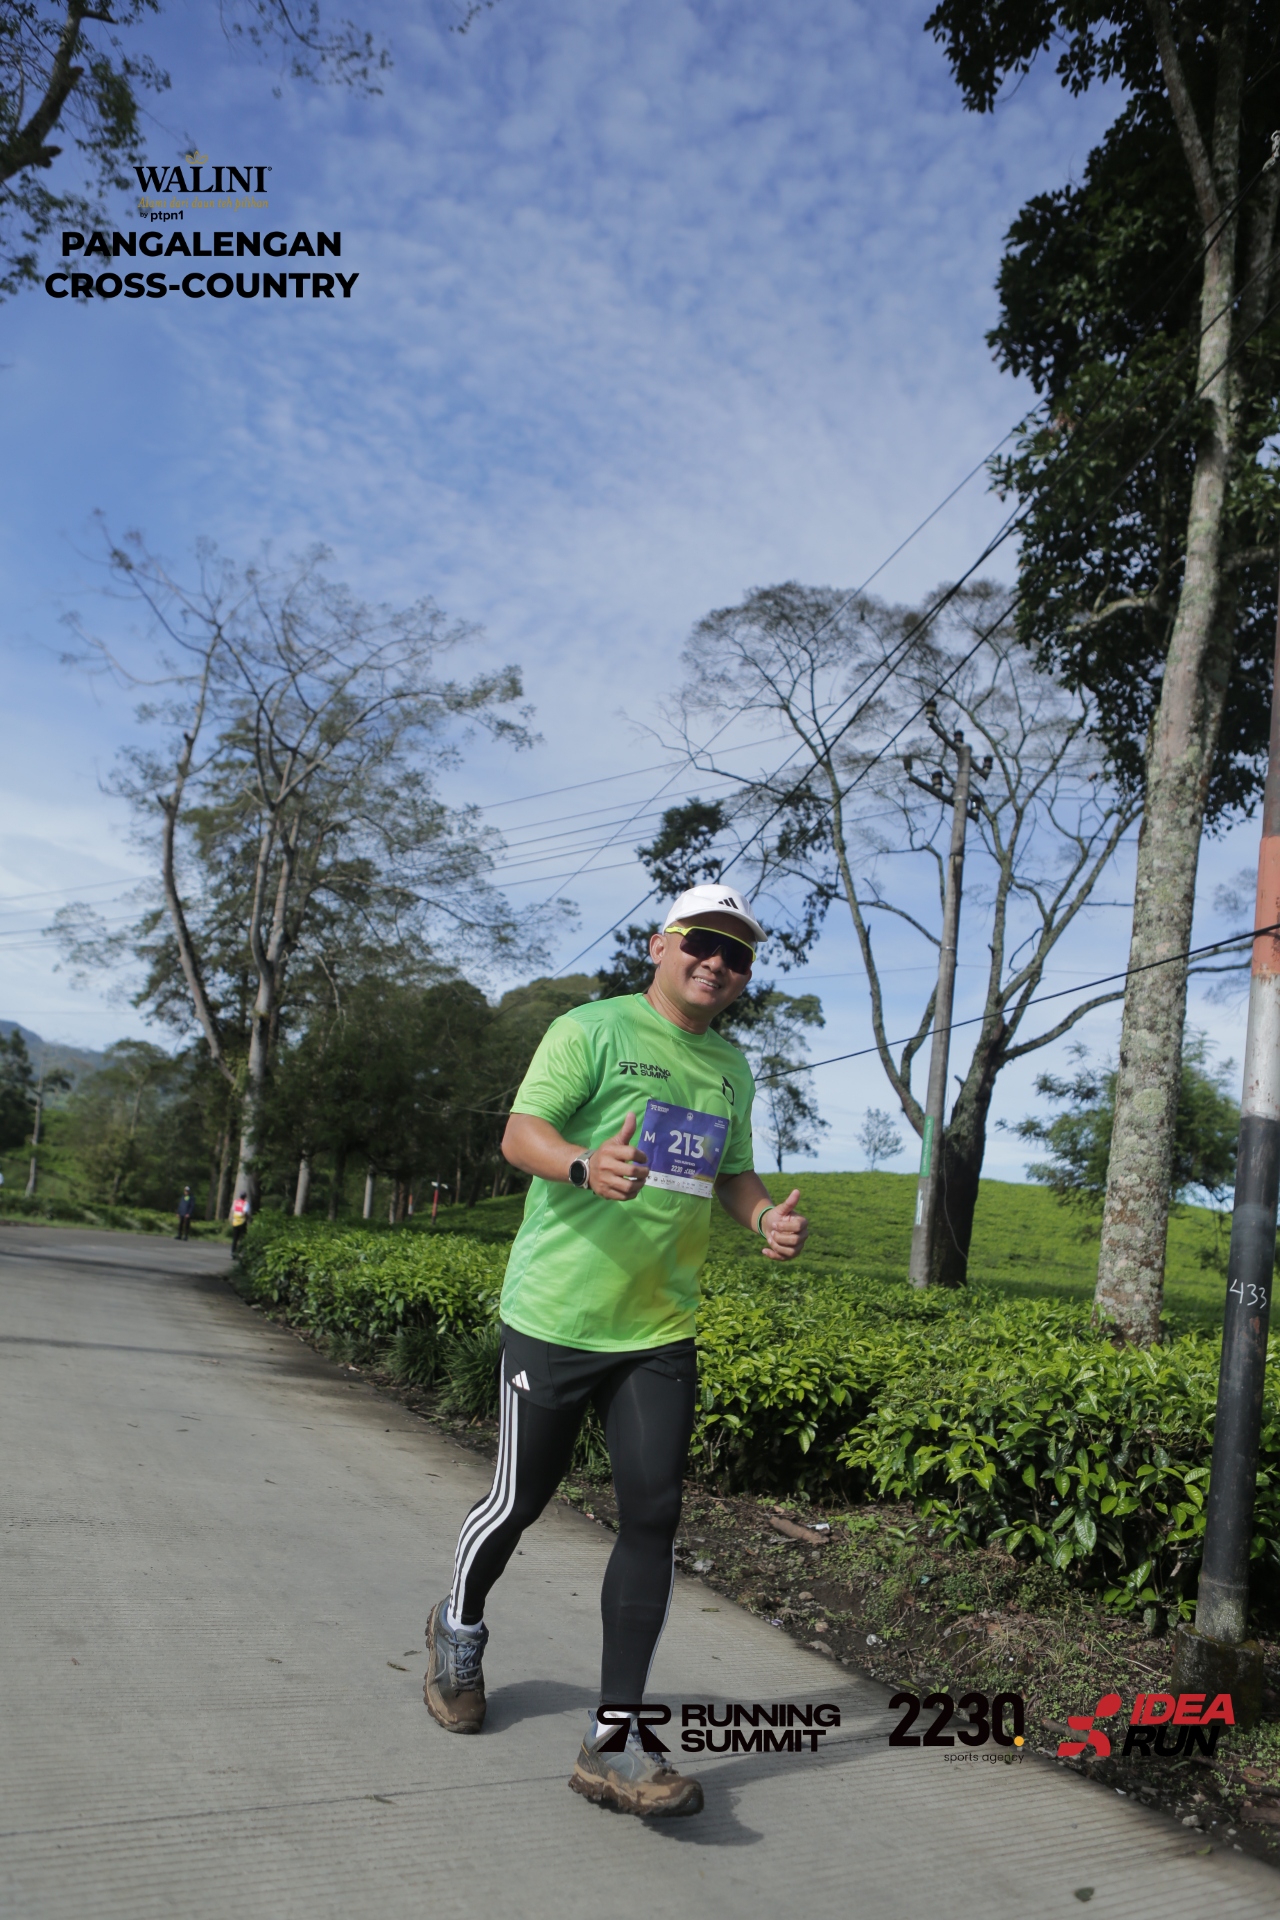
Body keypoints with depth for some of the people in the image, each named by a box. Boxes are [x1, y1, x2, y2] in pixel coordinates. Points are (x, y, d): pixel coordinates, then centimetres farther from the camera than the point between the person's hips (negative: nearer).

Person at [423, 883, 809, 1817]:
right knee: (520, 1500, 10)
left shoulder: (731, 1067, 14)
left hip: (661, 1330, 5)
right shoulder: (592, 1030, -7)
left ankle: (614, 1743, 6)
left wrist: (767, 1217, 0)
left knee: (654, 1515, -3)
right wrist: (586, 1165, -36)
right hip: (556, 1317, -5)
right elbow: (521, 1132, -15)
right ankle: (459, 1628, 42)